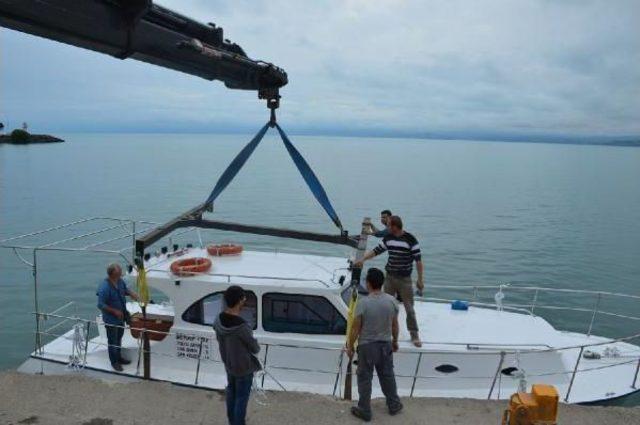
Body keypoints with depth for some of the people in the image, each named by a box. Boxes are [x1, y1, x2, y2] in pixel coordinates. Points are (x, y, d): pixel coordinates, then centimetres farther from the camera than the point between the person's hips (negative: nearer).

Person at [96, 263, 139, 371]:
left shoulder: (120, 281, -8)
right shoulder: (104, 288, -31)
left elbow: (125, 289, 12)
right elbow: (101, 305, -26)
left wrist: (131, 293, -9)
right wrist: (115, 311, -23)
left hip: (121, 316, 7)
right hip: (111, 319, -7)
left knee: (119, 338, 24)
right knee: (112, 341, 11)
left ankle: (119, 357, 43)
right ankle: (114, 362, 29)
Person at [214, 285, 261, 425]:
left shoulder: (219, 319, -16)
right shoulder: (242, 327, -37)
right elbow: (255, 348, -20)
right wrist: (256, 347, 2)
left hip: (228, 363, 7)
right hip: (243, 368, -7)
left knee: (231, 391, 28)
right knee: (242, 397, 14)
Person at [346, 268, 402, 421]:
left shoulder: (363, 302, -22)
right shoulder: (391, 300, -8)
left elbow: (356, 328, -16)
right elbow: (394, 325, 3)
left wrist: (350, 346, -3)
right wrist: (395, 341, 19)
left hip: (367, 346, -4)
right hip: (385, 344, 4)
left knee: (365, 379, 11)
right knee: (387, 376, 22)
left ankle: (364, 411, 22)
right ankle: (394, 405, 36)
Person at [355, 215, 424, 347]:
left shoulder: (410, 240, -14)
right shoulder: (388, 238, 1)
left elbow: (418, 260, -13)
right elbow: (376, 250, 12)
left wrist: (420, 279, -14)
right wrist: (362, 260, 6)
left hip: (405, 279, -4)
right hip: (389, 277, 5)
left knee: (409, 308, 1)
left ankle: (414, 335, 13)